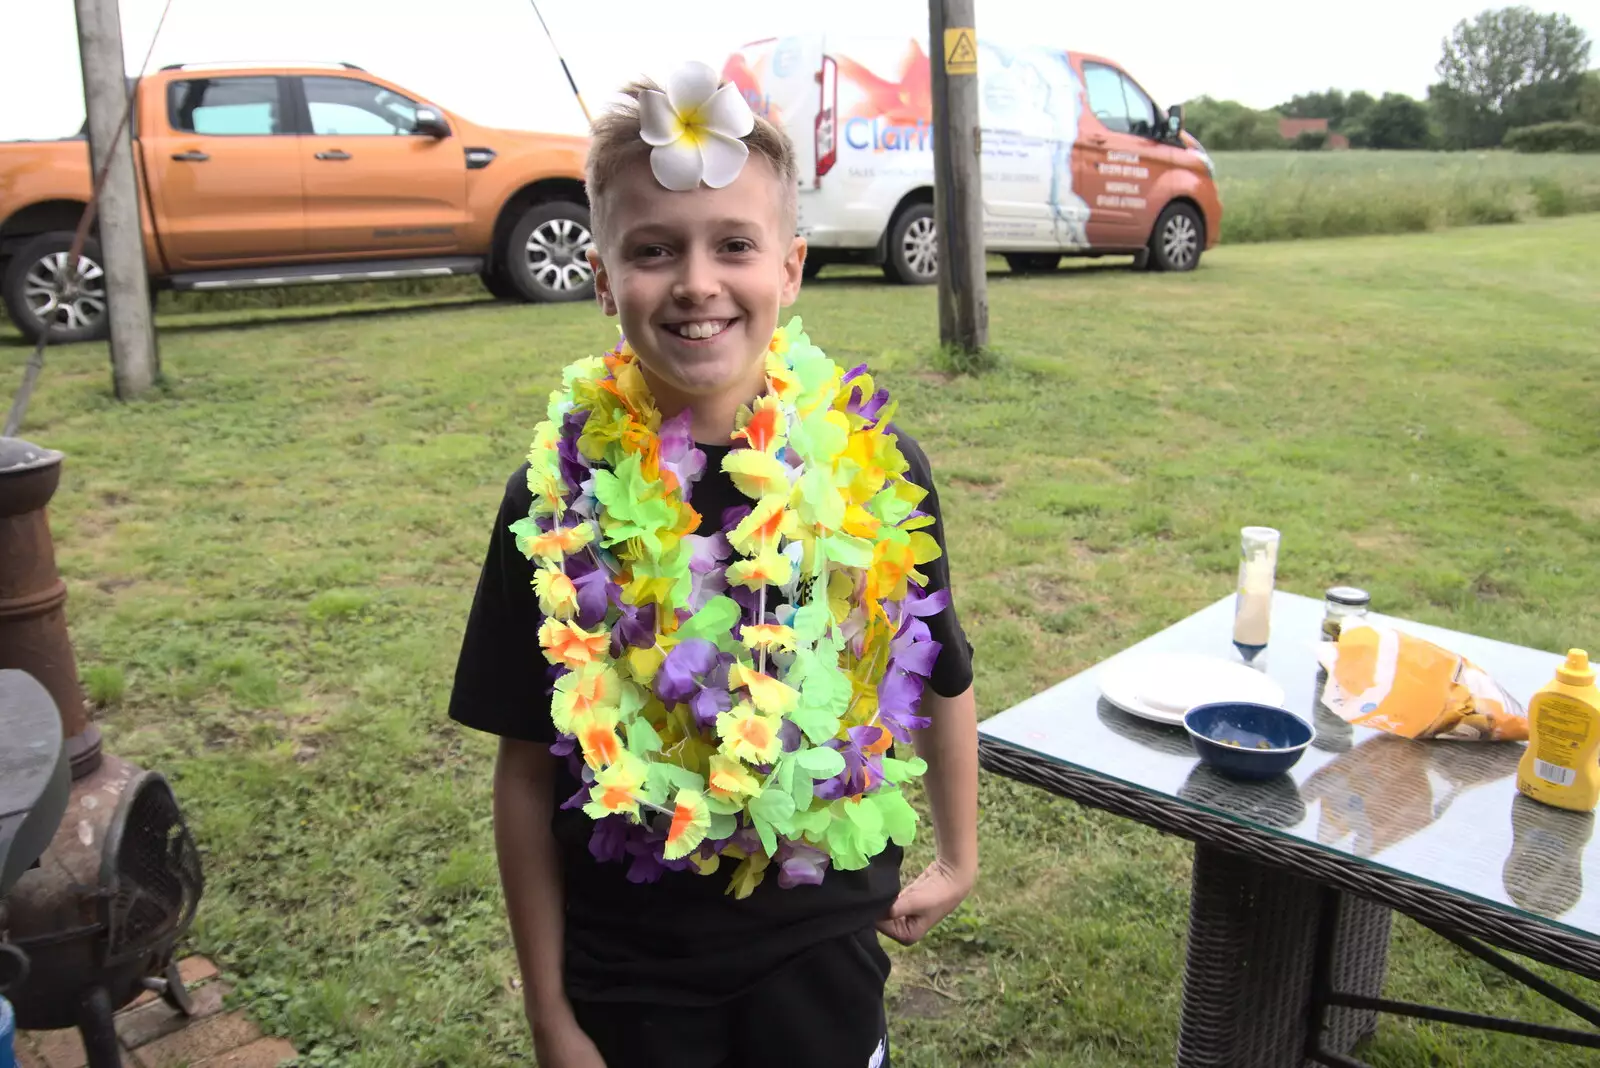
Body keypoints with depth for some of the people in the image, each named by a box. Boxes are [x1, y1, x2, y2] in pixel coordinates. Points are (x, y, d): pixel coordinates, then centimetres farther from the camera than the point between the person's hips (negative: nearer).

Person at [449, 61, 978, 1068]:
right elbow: (527, 771, -7)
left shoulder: (876, 466, -13)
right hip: (626, 963, 0)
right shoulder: (558, 497, -13)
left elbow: (942, 679, 2)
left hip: (824, 938, 1)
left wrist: (957, 861, 11)